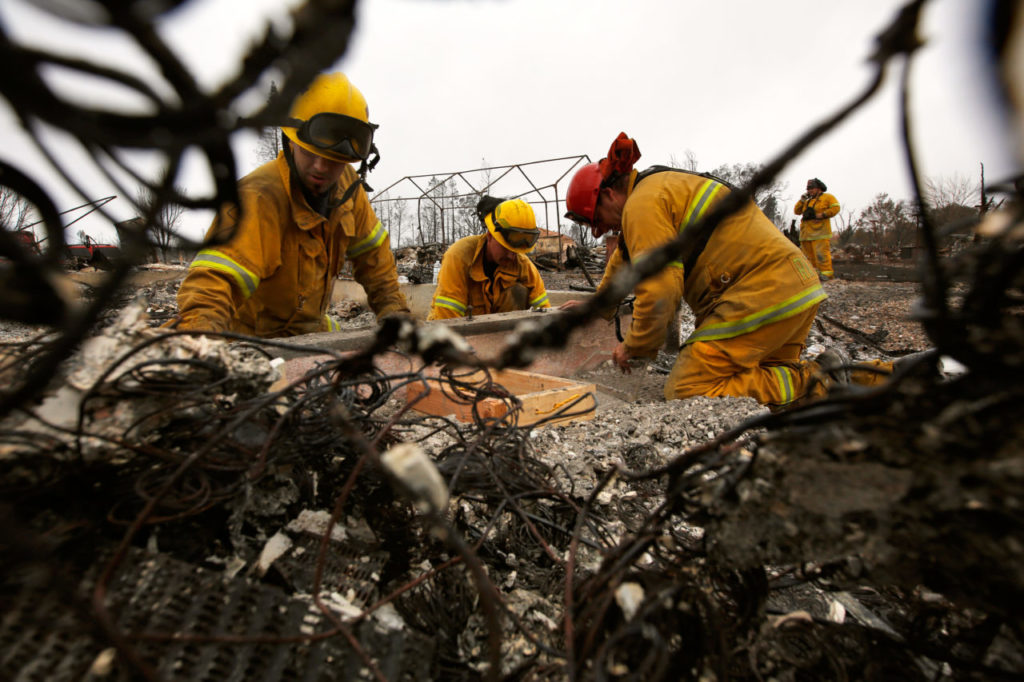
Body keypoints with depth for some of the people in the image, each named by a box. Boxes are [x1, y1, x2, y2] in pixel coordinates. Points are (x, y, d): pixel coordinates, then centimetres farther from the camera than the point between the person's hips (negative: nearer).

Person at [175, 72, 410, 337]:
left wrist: (393, 309, 5)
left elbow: (370, 250, 7)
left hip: (310, 332, 5)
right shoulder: (258, 198, -27)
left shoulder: (347, 185, -5)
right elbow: (215, 278, -37)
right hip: (251, 336, -4)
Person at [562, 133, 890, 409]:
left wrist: (635, 346, -1)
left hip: (761, 294, -11)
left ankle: (810, 386, -13)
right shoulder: (661, 186, 24)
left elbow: (659, 289, -18)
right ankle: (865, 380, 8)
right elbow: (626, 258, 36)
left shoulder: (643, 203, -9)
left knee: (684, 394, -8)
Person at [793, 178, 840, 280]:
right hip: (806, 232, 7)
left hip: (819, 231, -7)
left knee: (821, 253, -15)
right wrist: (802, 200, 9)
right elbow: (797, 211, 19)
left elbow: (835, 208, -5)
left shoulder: (827, 197, 8)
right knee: (810, 254, 3)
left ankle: (826, 273, -15)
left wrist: (822, 215, -14)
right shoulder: (808, 201, 25)